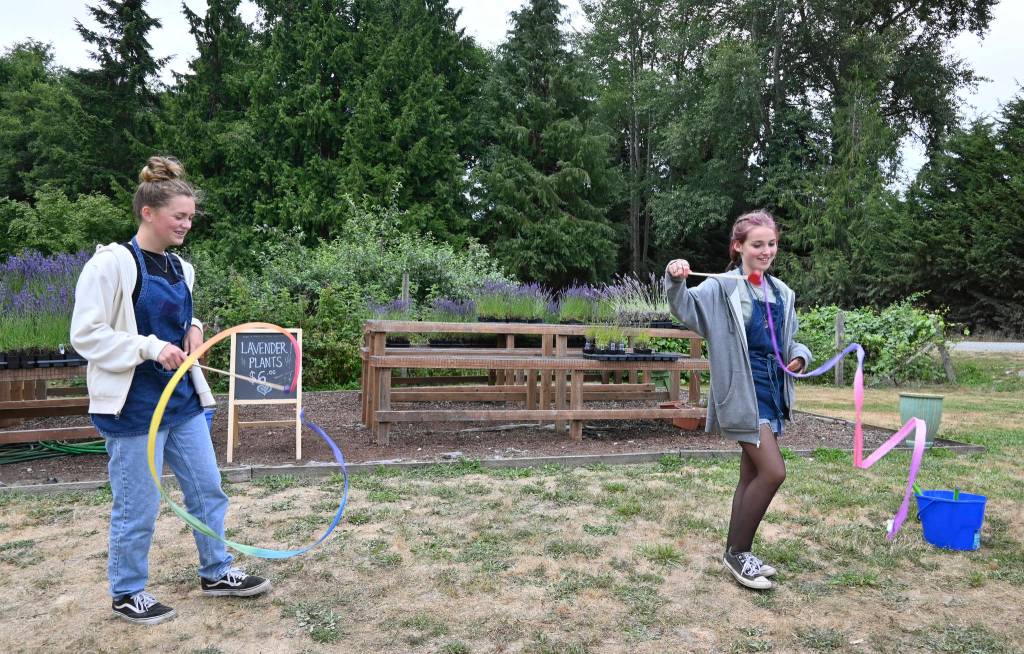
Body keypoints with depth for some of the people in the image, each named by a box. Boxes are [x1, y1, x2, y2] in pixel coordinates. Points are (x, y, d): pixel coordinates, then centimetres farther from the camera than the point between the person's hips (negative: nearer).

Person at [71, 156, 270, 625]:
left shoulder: (180, 268, 8)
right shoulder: (111, 263, -13)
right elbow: (85, 335, -15)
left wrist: (192, 329, 1)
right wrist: (150, 347, -23)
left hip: (183, 398, 7)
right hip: (134, 407, -7)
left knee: (207, 488, 14)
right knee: (137, 507, 5)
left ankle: (217, 573, 31)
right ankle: (126, 594, 26)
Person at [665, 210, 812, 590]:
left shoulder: (782, 293, 13)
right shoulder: (722, 287, -9)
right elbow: (687, 309, -26)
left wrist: (799, 356, 0)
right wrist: (676, 282, -45)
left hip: (773, 392, 7)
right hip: (743, 392, -7)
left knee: (752, 476, 12)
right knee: (773, 472, -12)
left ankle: (735, 552, 24)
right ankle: (738, 552, 4)